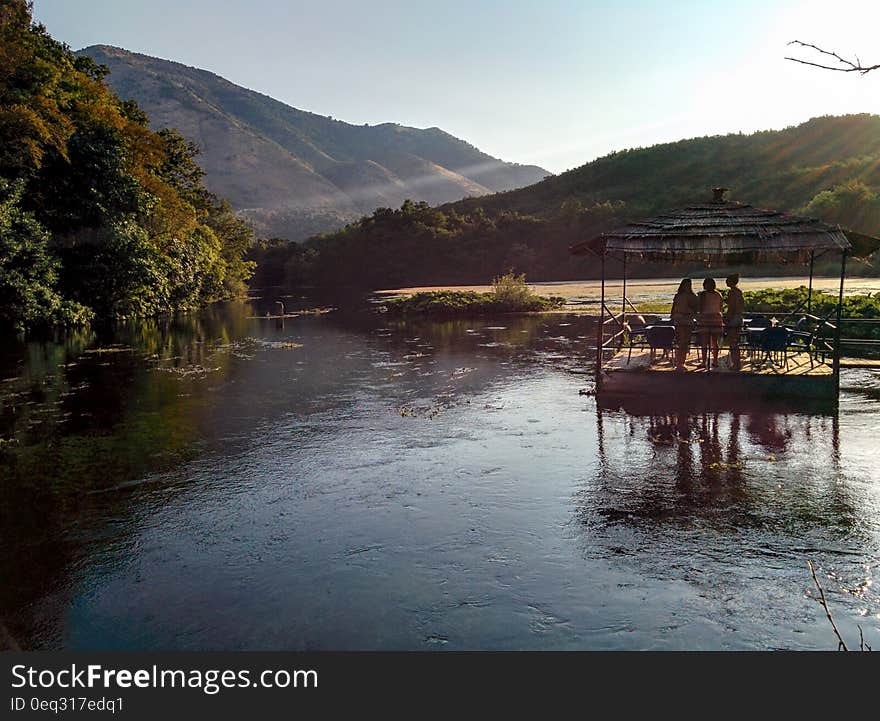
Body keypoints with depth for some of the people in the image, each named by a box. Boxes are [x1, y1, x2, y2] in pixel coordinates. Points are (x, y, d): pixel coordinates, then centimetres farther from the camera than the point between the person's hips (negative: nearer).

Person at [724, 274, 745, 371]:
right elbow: (743, 307, 17)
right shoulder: (739, 291, 13)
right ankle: (737, 363, 19)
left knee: (732, 342, -4)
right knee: (735, 342, 15)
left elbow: (731, 308, -19)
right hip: (739, 318, 9)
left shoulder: (732, 292, -15)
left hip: (733, 318, -9)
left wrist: (726, 320, -15)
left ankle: (736, 364, -3)